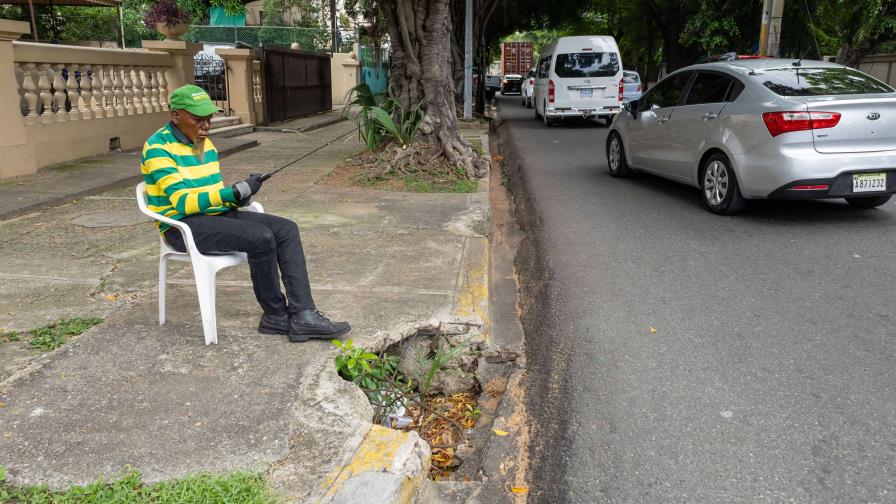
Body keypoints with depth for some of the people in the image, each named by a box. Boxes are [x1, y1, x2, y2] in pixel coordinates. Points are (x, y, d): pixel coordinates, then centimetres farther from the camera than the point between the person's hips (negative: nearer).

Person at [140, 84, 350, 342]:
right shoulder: (158, 148, -12)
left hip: (217, 214, 8)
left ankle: (302, 316, -19)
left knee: (286, 229, -11)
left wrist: (237, 196, -4)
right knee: (260, 237, -28)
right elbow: (182, 201, -21)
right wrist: (233, 192, -27)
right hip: (183, 225, -8)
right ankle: (275, 316, -9)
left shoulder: (206, 144, 14)